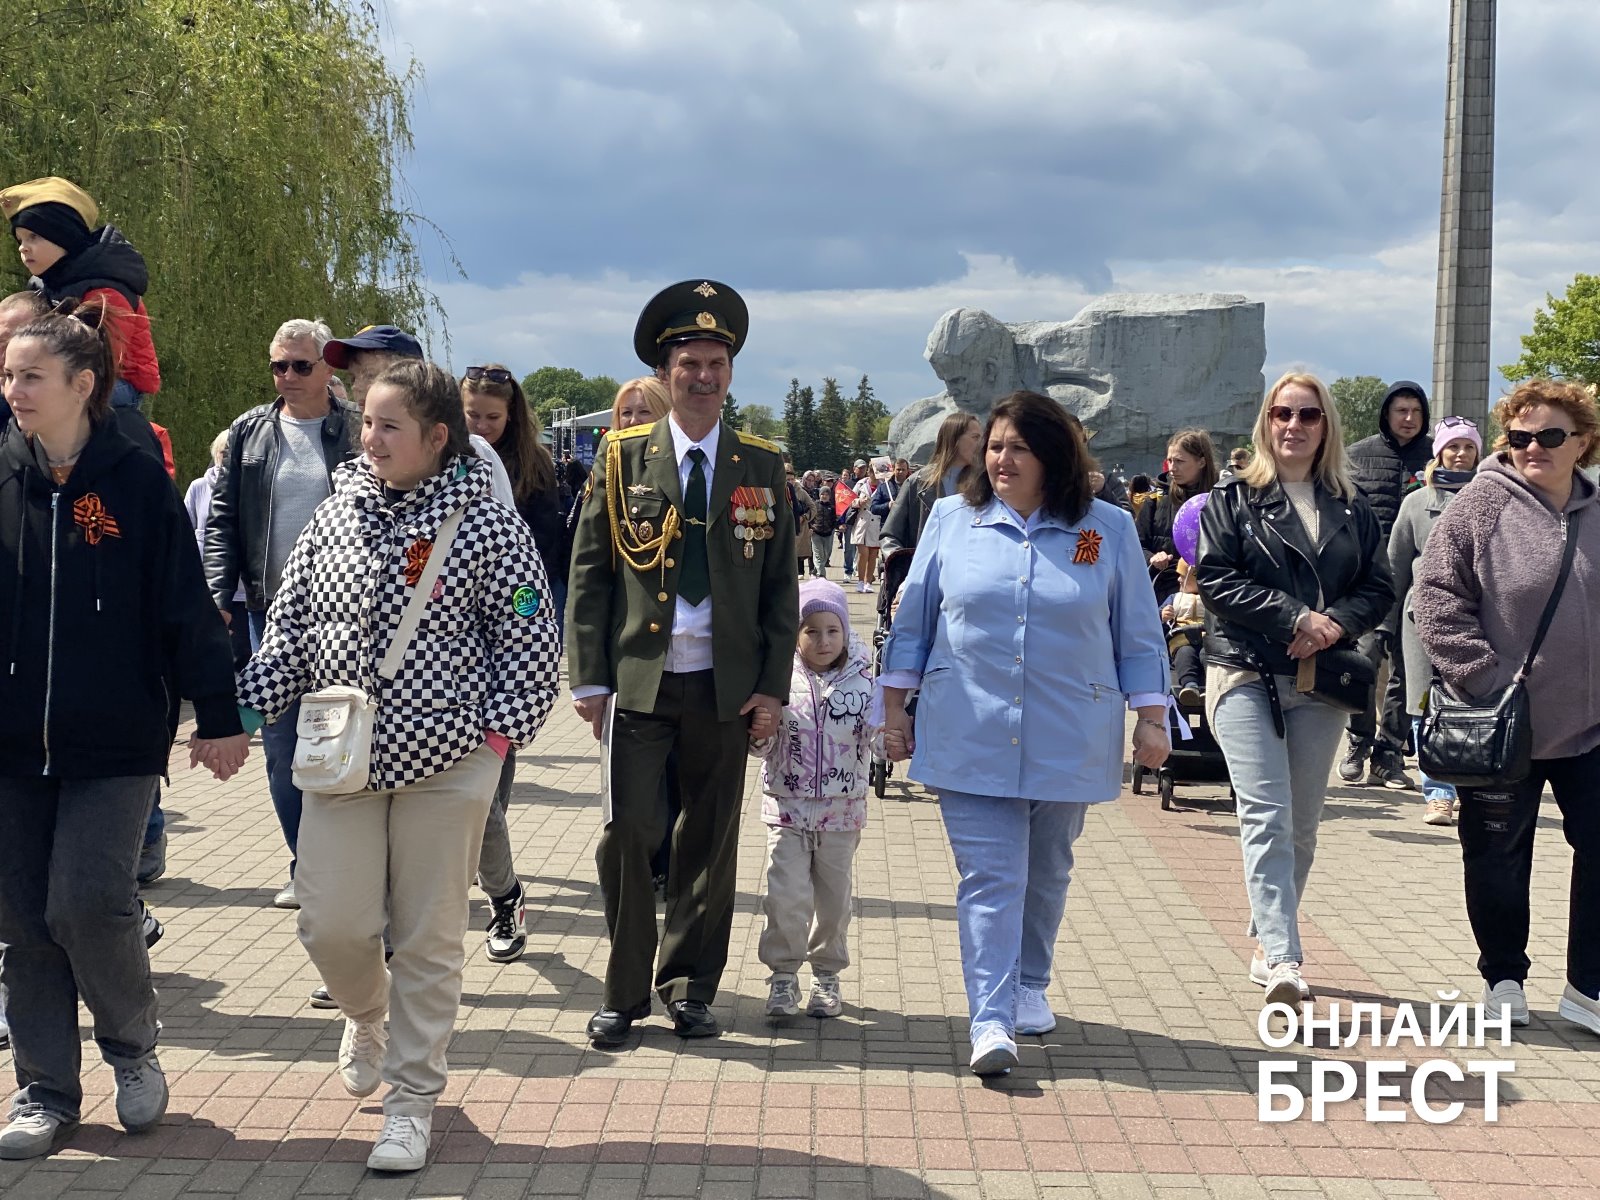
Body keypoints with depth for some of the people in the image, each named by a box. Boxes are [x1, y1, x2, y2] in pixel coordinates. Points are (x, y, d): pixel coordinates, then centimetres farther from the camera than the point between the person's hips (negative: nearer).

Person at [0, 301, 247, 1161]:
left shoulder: (136, 481, -5)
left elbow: (186, 607, -4)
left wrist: (218, 719, -5)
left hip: (115, 739, -3)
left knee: (88, 901, -10)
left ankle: (134, 1045, 18)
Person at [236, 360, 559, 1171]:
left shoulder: (487, 525, -7)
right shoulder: (337, 513, 5)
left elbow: (531, 639, -4)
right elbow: (289, 620, 10)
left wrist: (498, 732, -10)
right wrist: (258, 706, 1)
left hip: (446, 764, -3)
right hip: (341, 758, 3)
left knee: (429, 939, 4)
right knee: (331, 925, 2)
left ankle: (412, 1101, 19)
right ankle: (366, 1016, 37)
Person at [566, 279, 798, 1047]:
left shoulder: (762, 466, 6)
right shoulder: (622, 457, 2)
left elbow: (780, 585, 7)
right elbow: (588, 573, 2)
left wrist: (773, 686, 0)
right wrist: (588, 679, -4)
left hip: (726, 687, 2)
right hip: (637, 681, -1)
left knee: (710, 840, 8)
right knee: (627, 831, -5)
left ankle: (688, 989, 22)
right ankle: (625, 992, 10)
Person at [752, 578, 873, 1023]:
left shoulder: (863, 683, -2)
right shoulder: (781, 682, -4)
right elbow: (761, 746, -2)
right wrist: (759, 732, -23)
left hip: (842, 811, 1)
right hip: (788, 807, -1)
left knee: (834, 896, 11)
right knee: (787, 894, -8)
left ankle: (827, 974, 28)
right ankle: (783, 974, 7)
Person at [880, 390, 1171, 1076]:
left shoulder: (1108, 530, 3)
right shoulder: (952, 520, 4)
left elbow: (1138, 634, 6)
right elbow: (913, 620, 8)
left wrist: (1151, 719, 2)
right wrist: (894, 707, 6)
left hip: (1068, 739, 1)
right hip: (970, 737, -1)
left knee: (1046, 874, 15)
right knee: (989, 877, -8)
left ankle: (1029, 987, 35)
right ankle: (991, 1021, -11)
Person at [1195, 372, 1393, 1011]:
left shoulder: (1352, 509, 12)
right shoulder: (1233, 500, 3)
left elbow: (1380, 588, 8)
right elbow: (1216, 578, -7)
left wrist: (1336, 623, -12)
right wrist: (1295, 618, -15)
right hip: (1247, 675, -4)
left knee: (1302, 825, 8)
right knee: (1267, 817, -13)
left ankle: (1268, 946, 21)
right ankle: (1283, 960, -19)